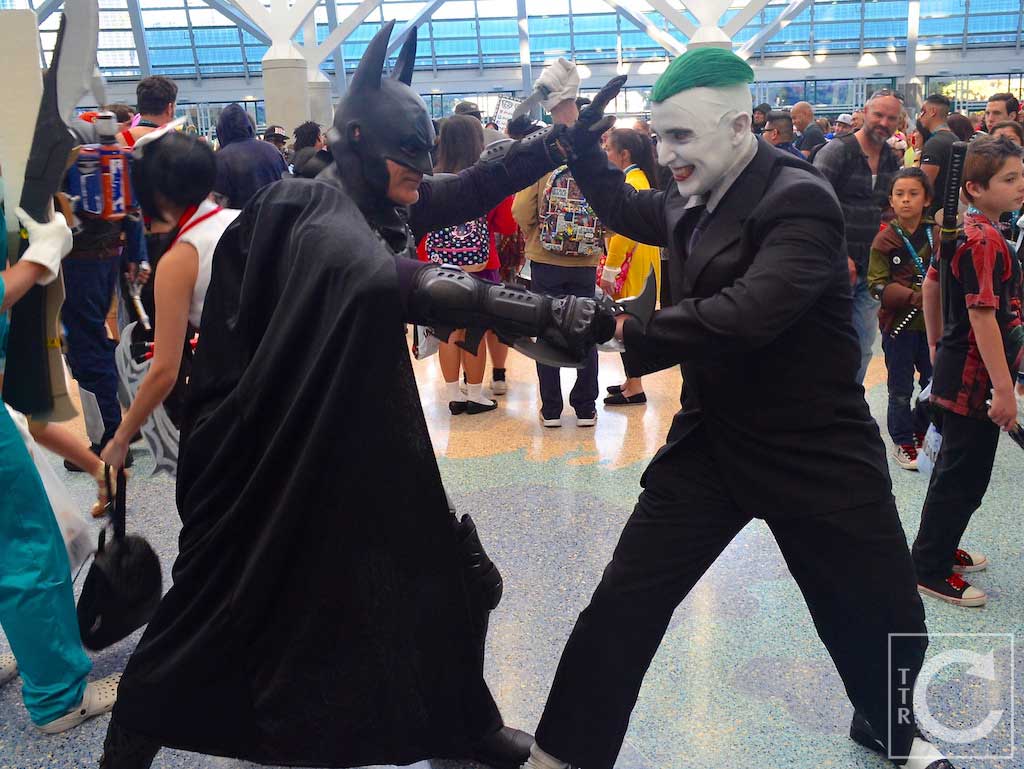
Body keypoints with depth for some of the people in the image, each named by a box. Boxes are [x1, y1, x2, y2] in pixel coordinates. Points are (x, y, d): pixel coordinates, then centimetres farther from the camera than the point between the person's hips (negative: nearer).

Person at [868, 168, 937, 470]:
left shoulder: (937, 235, 2)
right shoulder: (885, 239, -8)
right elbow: (877, 284, -12)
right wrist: (913, 297, -24)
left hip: (931, 323, 4)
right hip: (898, 323, -3)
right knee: (901, 388, 7)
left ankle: (921, 431, 34)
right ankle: (902, 442, 21)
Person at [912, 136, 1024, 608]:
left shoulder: (959, 230, 7)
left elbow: (934, 283, 18)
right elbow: (983, 315, -27)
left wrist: (938, 342, 29)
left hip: (956, 370, 10)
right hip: (975, 379, -10)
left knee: (957, 470, 22)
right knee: (964, 476, 1)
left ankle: (939, 549, 36)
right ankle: (930, 569, 12)